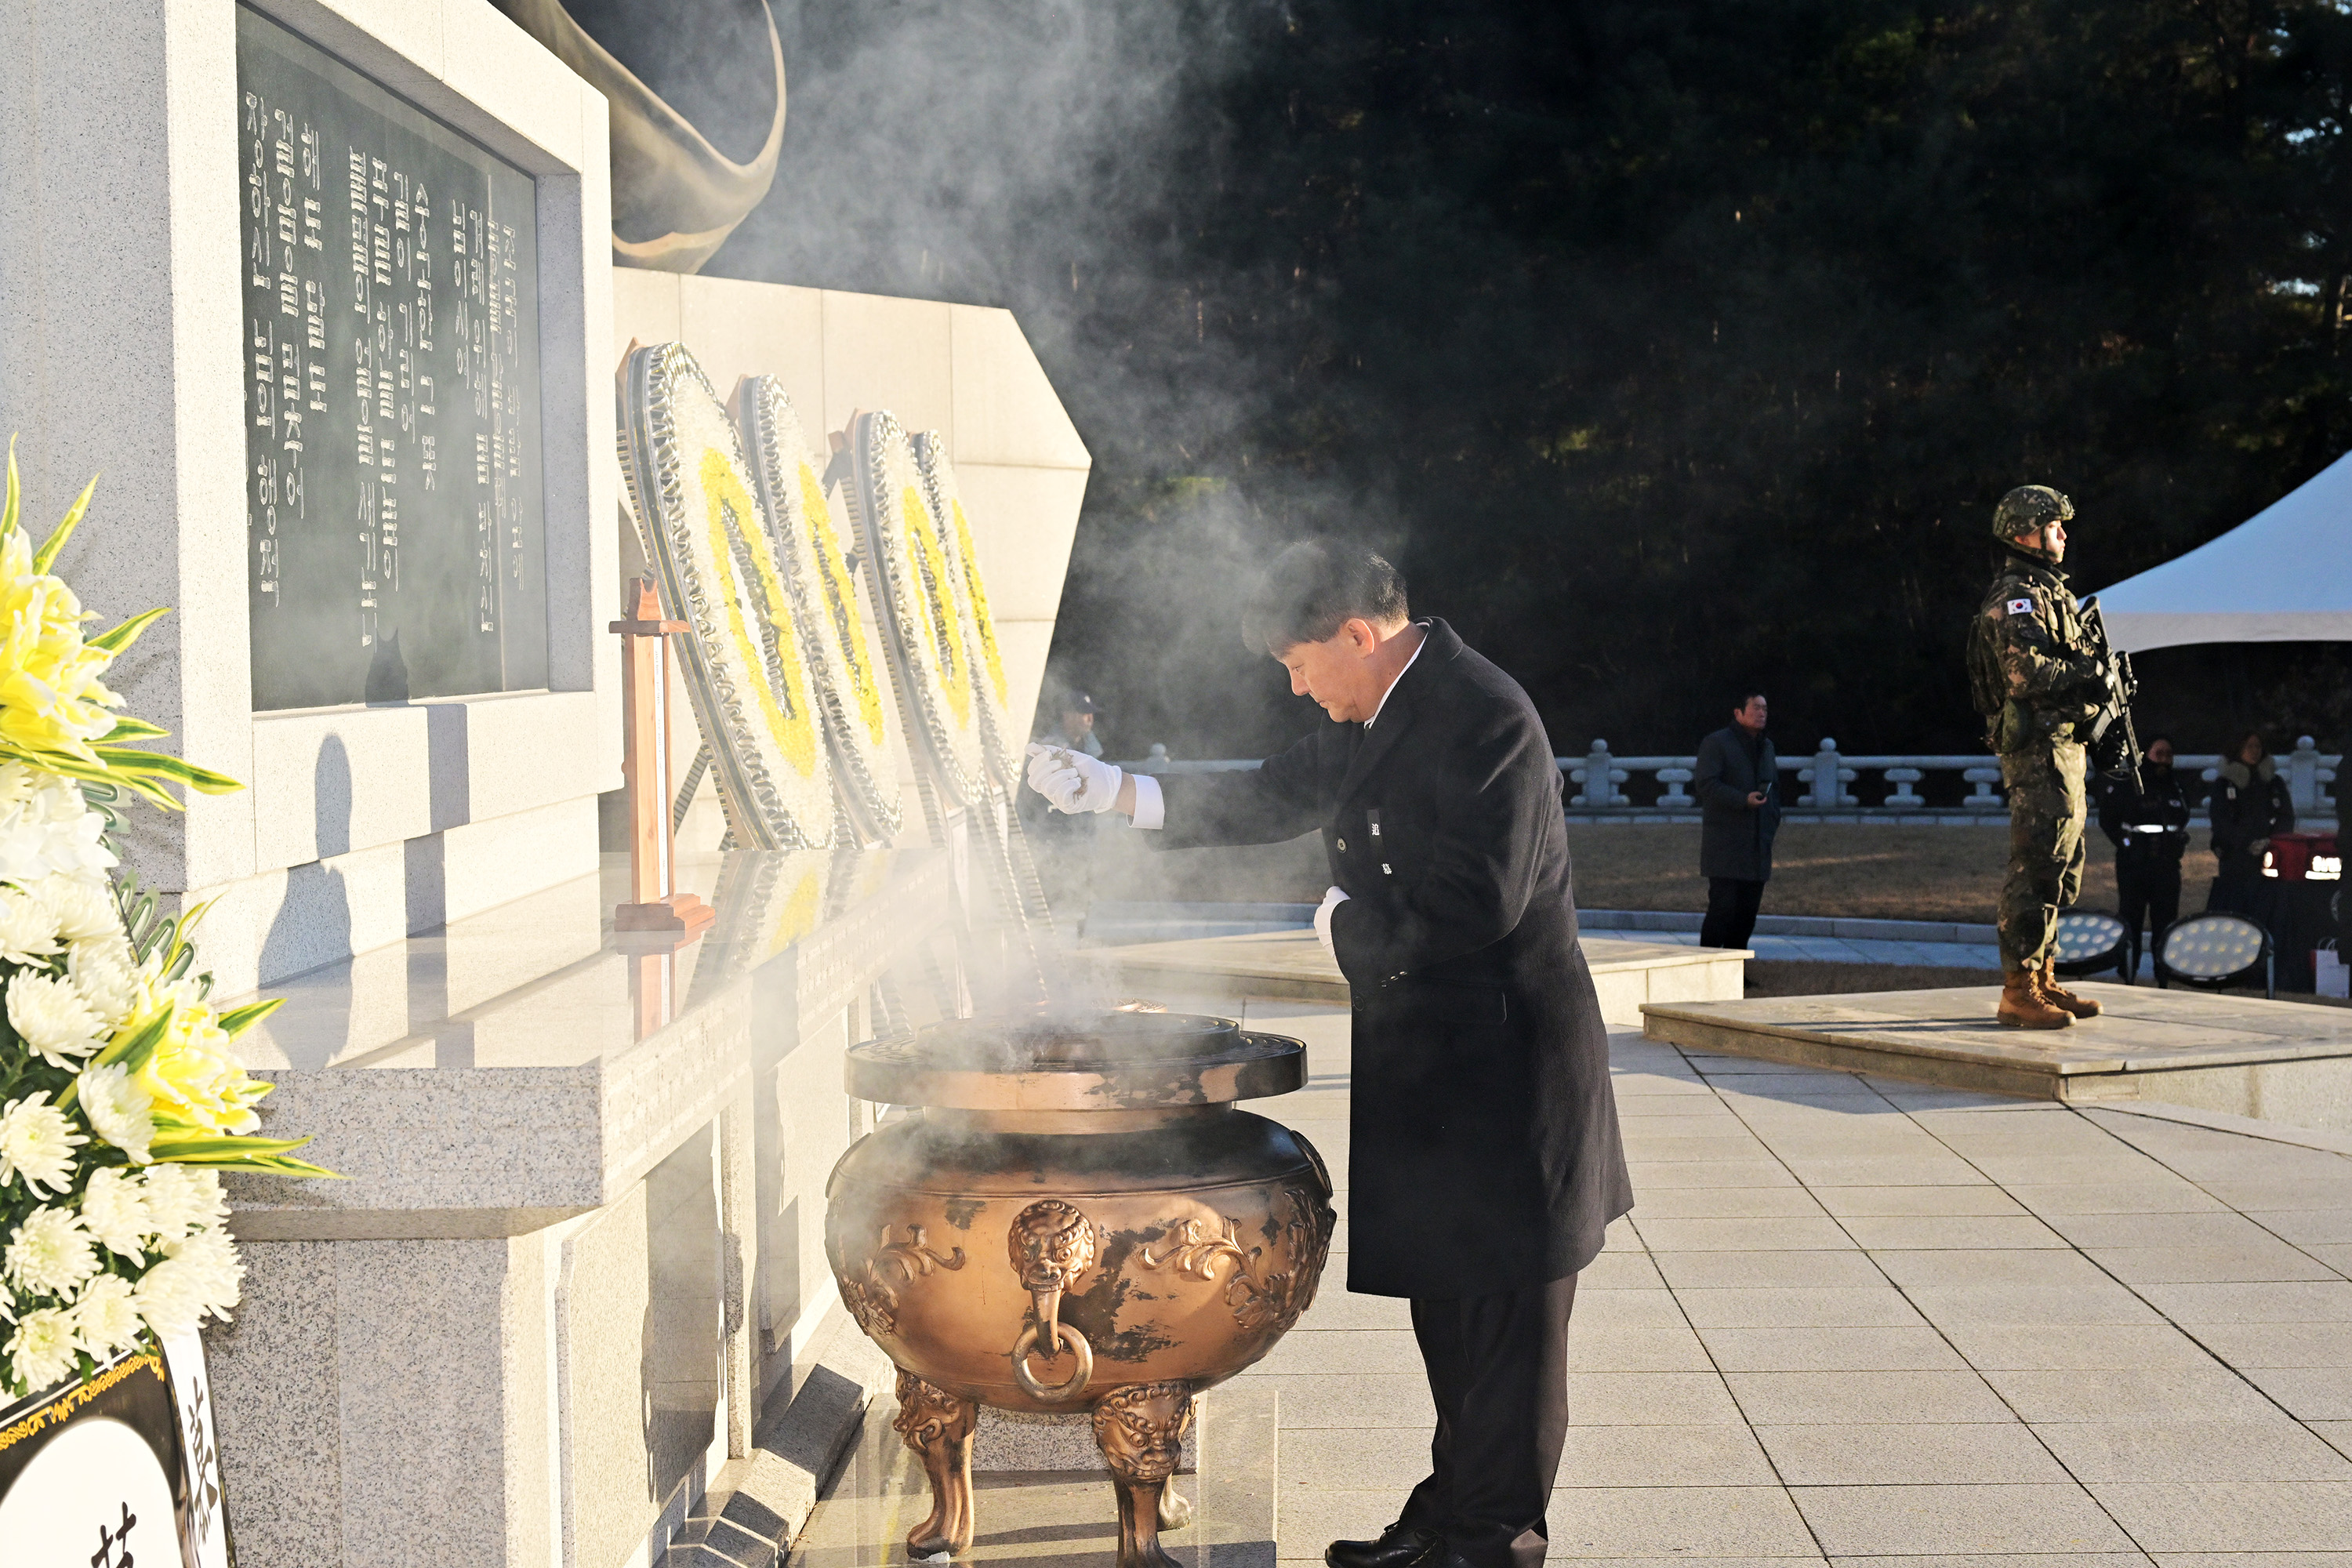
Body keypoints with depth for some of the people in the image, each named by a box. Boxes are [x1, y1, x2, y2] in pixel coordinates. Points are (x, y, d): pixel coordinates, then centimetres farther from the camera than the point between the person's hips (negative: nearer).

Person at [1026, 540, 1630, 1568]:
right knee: (1445, 1305, 17)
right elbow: (1273, 800, 23)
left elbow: (1477, 904, -27)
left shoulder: (1485, 718, -20)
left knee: (1503, 1316, 2)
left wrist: (1346, 918, -12)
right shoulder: (1369, 720, 10)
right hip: (1420, 1067, 9)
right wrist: (1113, 791, 17)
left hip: (1503, 1069, -9)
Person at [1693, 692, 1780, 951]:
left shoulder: (1766, 747, 21)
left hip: (1757, 846, 7)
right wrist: (1743, 800, -22)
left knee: (1748, 910, 6)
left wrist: (1773, 820, 13)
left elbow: (1774, 788, 29)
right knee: (1723, 907, -11)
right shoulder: (1716, 743, -3)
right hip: (1725, 847, -7)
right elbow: (1706, 784, -13)